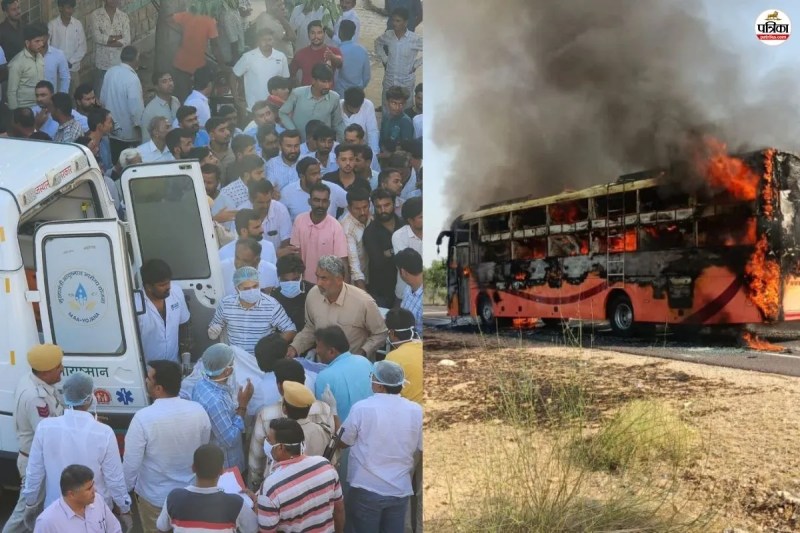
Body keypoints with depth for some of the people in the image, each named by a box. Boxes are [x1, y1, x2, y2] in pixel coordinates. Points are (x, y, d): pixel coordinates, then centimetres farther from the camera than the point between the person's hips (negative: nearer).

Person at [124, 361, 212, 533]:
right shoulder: (198, 411, -15)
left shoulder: (143, 418, -28)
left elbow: (131, 462, -19)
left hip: (154, 496, -3)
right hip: (190, 493, 3)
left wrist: (125, 489, 0)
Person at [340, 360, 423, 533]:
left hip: (366, 488, -3)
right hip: (400, 489, 3)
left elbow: (342, 442, -1)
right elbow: (420, 452, 6)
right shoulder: (416, 411, -4)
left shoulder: (362, 408, -14)